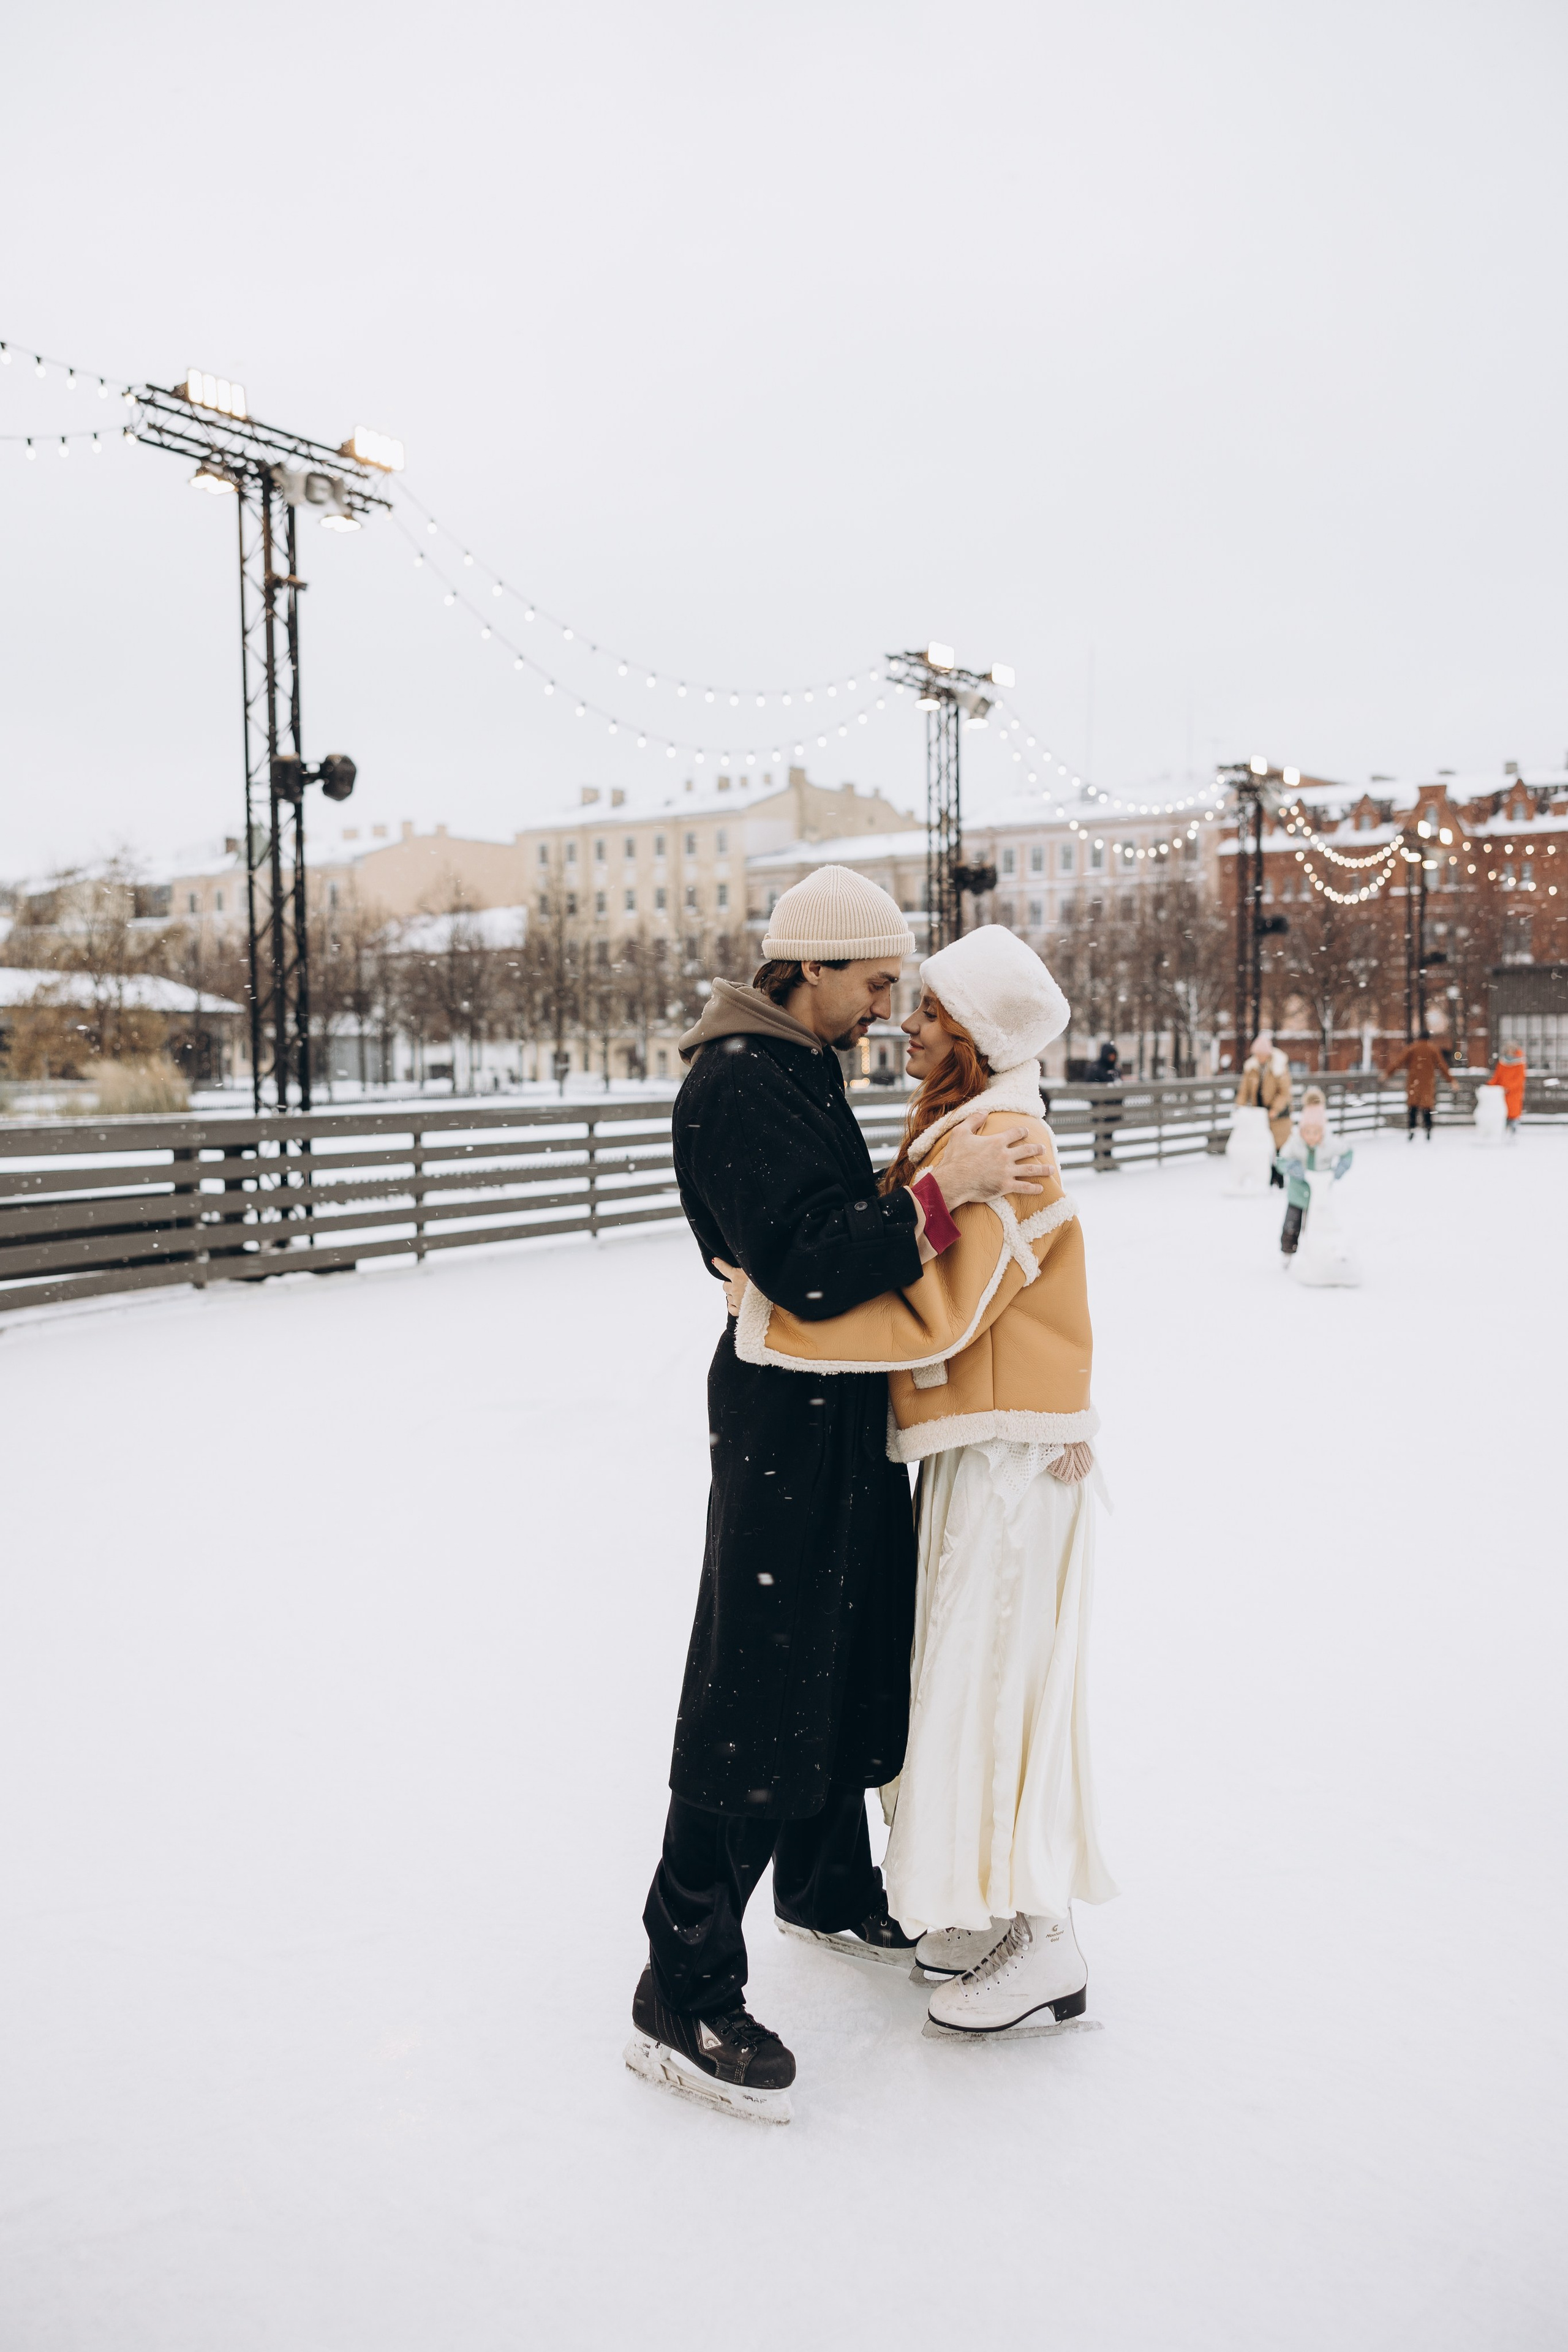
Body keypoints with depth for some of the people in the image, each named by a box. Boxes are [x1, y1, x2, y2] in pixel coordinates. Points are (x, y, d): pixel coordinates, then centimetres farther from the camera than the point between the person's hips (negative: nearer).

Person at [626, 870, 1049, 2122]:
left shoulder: (806, 1070, 15)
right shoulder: (734, 1086, -17)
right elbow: (807, 1268, -25)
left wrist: (970, 1179, 7)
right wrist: (940, 1193, -27)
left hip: (845, 1415, 10)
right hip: (784, 1419, -10)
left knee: (848, 1665, 21)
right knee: (755, 1701, -6)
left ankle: (830, 1886, 42)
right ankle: (684, 1998, 5)